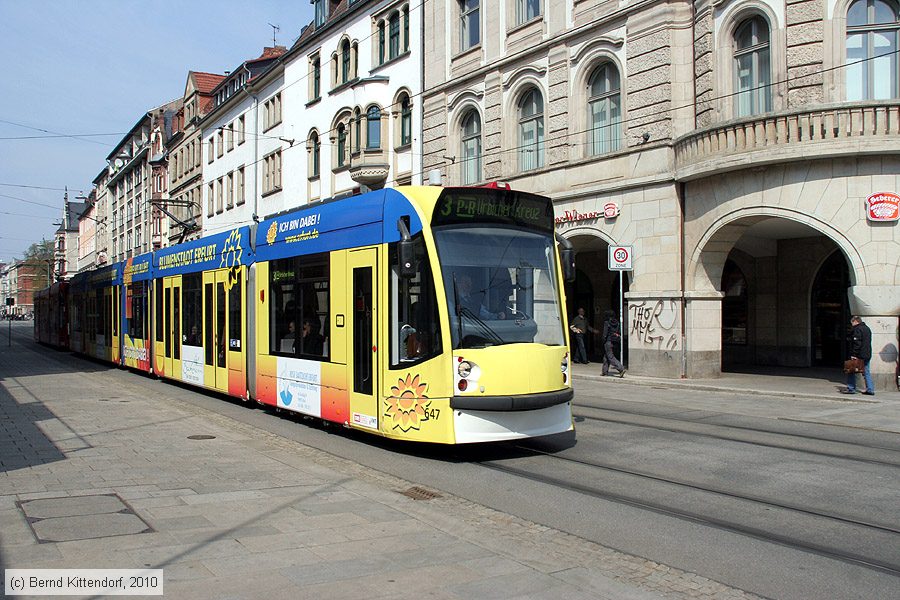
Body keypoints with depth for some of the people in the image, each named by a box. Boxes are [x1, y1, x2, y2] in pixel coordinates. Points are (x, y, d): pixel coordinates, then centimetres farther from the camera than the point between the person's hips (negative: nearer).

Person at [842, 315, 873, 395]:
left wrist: (854, 354, -19)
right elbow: (868, 342, 21)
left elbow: (857, 343, -20)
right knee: (866, 372, 11)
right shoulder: (867, 328, 17)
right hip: (867, 355, 9)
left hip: (859, 355, -9)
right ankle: (870, 389, 9)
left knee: (851, 371, 0)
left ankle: (851, 388, 1)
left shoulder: (857, 329, -13)